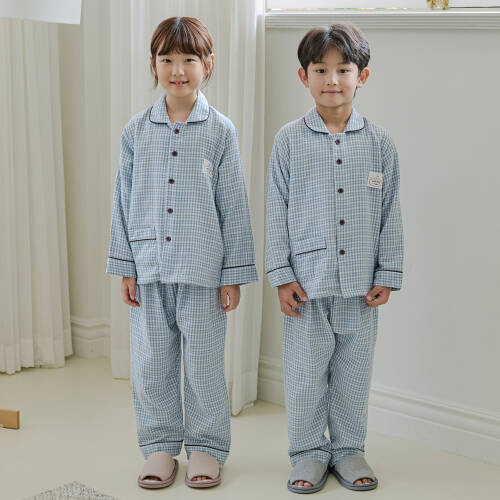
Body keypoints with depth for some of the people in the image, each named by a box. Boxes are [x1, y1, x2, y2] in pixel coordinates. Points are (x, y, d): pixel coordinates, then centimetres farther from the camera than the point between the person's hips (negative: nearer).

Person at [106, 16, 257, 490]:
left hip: (202, 269, -2)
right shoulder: (136, 131, 4)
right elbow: (124, 202, 8)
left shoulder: (220, 131, -2)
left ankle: (205, 447, 22)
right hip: (149, 267, 2)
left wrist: (234, 274, -2)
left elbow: (234, 207, 0)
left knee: (204, 363, 6)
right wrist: (125, 267, 4)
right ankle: (160, 446, 25)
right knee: (150, 364, 9)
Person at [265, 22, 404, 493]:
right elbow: (276, 211, 0)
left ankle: (348, 450, 28)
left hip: (360, 283, 1)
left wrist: (387, 275, 2)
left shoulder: (379, 142, 3)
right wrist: (282, 275, -4)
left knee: (354, 373, 11)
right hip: (307, 282, -1)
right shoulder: (289, 140, -1)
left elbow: (390, 213, 6)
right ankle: (309, 453, 23)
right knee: (305, 375, 6)